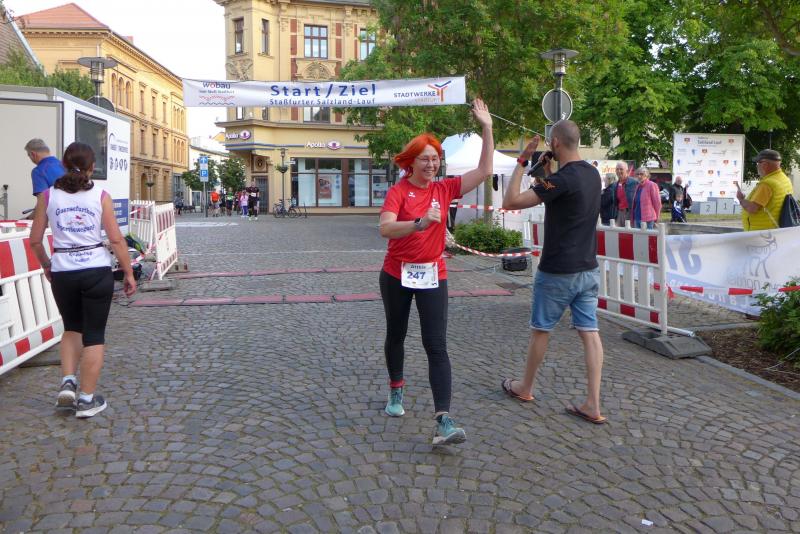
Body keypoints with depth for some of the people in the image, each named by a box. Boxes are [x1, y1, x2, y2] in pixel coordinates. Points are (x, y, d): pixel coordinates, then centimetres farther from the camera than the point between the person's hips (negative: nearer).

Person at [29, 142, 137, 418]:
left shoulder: (48, 196, 3)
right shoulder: (100, 195, -4)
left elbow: (35, 240, 6)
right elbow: (116, 239, -7)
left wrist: (45, 264, 23)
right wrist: (128, 273, 0)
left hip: (62, 272, 2)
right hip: (96, 271, -2)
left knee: (72, 328, 24)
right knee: (94, 335, 7)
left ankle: (68, 383, 11)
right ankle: (87, 399, 12)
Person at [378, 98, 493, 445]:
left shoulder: (444, 190, 2)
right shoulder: (398, 192, -9)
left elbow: (484, 171, -2)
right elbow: (385, 229, -24)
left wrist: (487, 128, -7)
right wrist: (420, 222, -38)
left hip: (433, 276, 1)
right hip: (397, 274, -1)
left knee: (436, 344, -9)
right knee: (396, 336, 18)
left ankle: (444, 421, -14)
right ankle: (396, 391, 43)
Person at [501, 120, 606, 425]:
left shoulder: (562, 179, -20)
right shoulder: (592, 174, 8)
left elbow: (510, 202, -22)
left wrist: (522, 163, -14)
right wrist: (545, 172, 13)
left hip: (557, 272, -7)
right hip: (588, 269, 7)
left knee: (540, 330, 10)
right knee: (589, 332, 4)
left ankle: (525, 388, 28)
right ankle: (593, 405, 5)